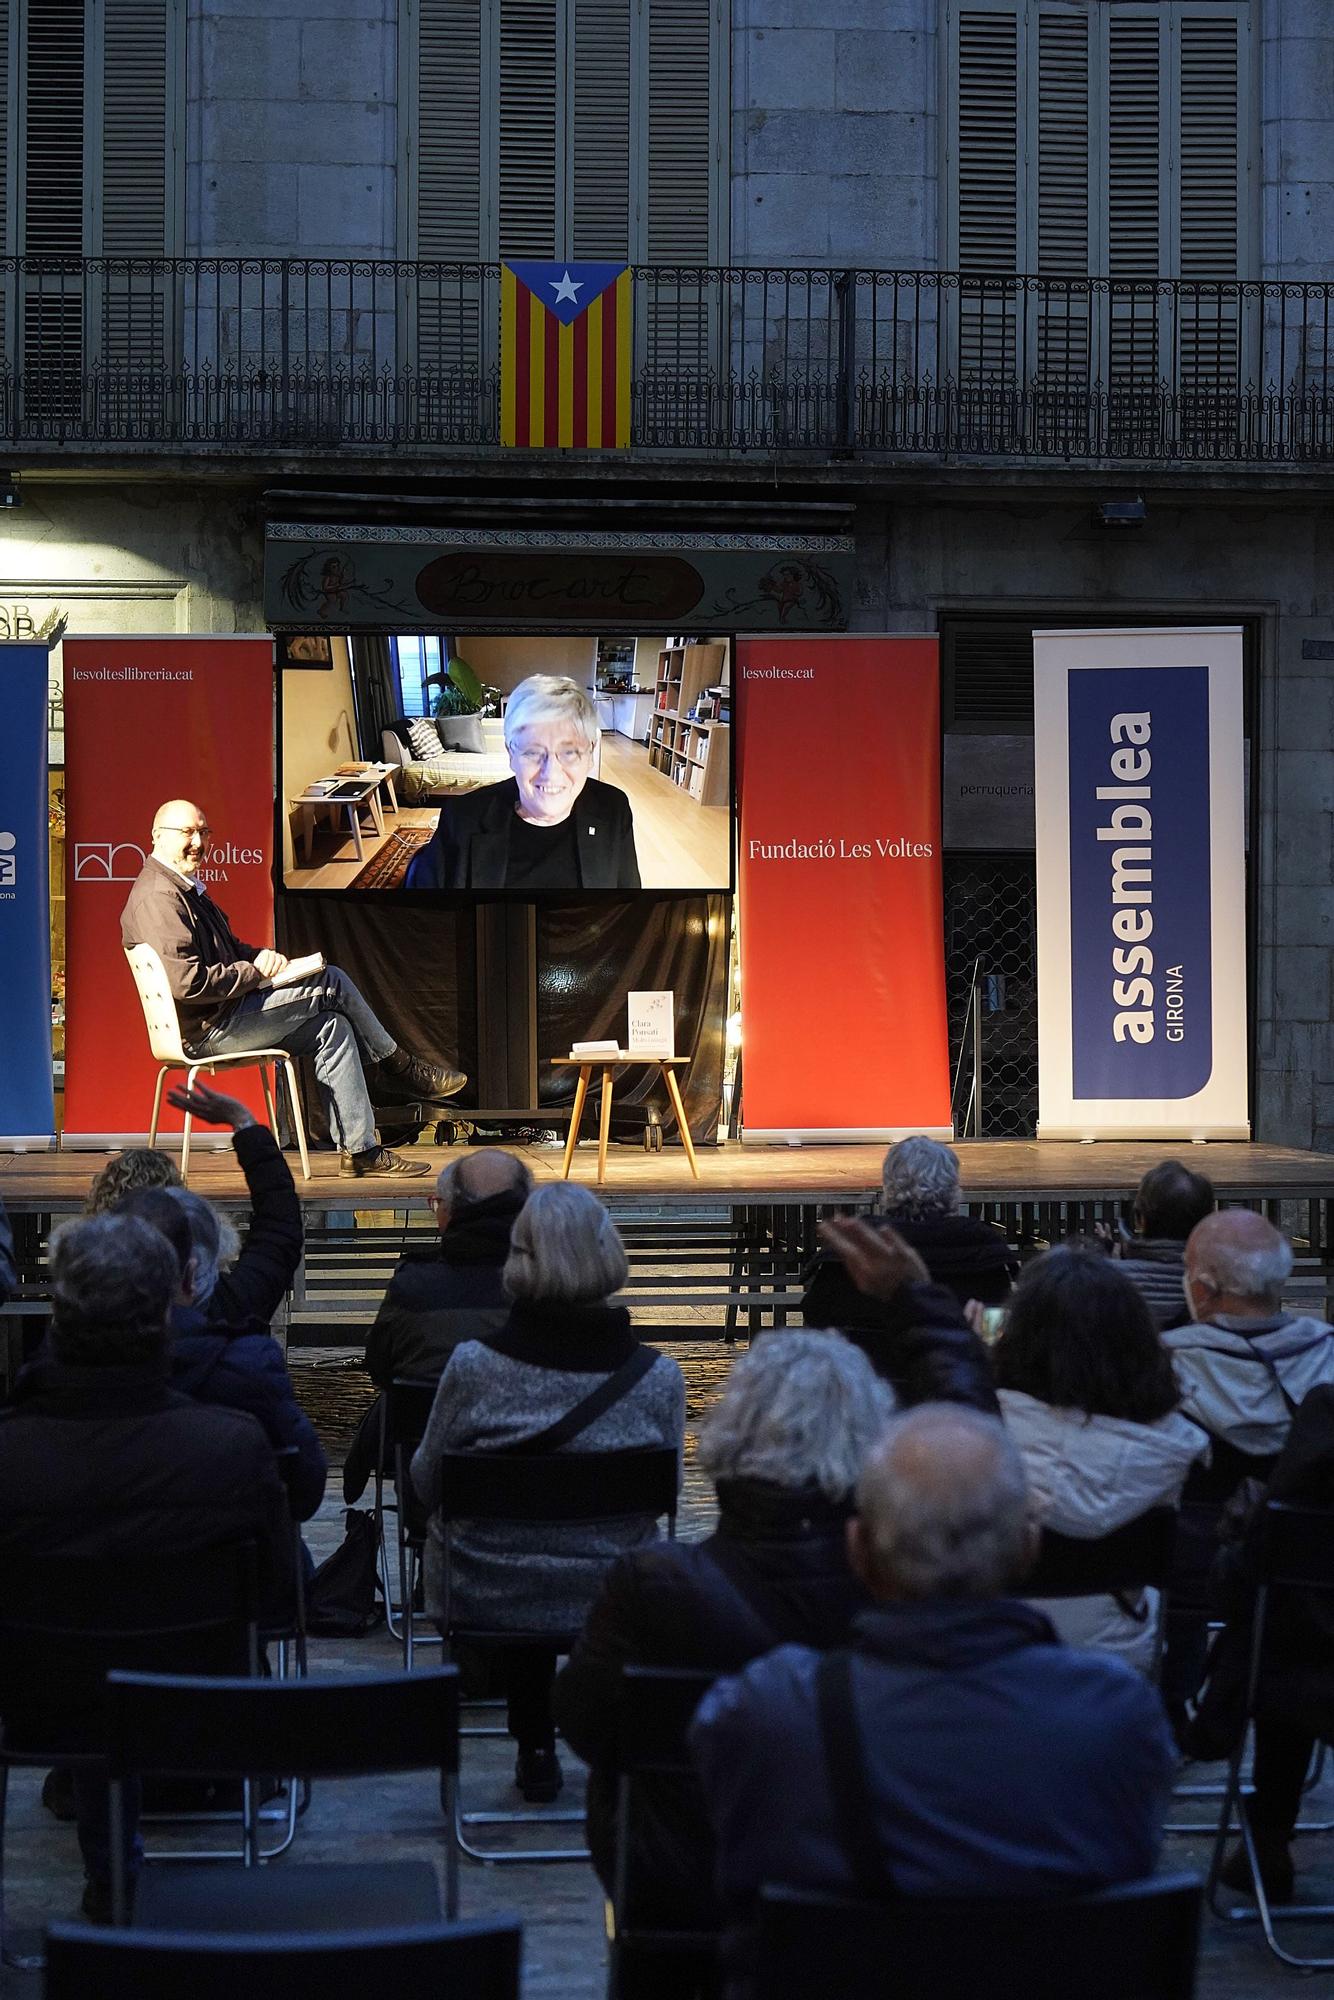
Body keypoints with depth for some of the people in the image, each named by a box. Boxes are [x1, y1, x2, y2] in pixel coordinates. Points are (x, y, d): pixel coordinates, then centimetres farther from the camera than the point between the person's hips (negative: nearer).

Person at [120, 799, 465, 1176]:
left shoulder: (187, 889, 19)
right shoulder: (157, 897, -17)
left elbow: (228, 949, 27)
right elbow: (187, 981, -27)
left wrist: (262, 956, 3)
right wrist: (255, 973, -15)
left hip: (220, 1021, 11)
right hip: (208, 1030, -11)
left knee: (333, 1028, 0)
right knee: (331, 982, -8)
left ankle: (360, 1150, -2)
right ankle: (401, 1068, 11)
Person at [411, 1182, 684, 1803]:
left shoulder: (472, 1366, -19)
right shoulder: (659, 1378, -16)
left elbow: (426, 1485, -3)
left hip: (490, 1600, 0)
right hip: (612, 1600, 1)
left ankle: (535, 1747, 38)